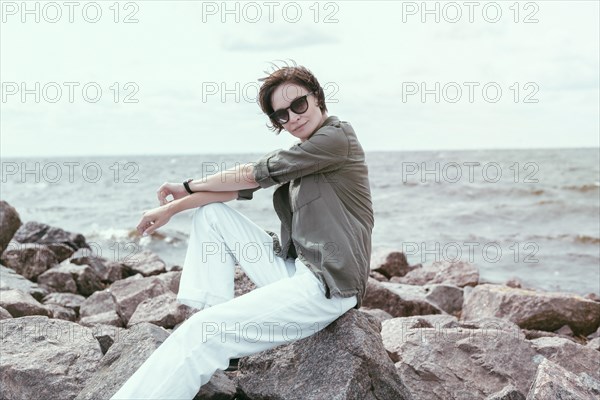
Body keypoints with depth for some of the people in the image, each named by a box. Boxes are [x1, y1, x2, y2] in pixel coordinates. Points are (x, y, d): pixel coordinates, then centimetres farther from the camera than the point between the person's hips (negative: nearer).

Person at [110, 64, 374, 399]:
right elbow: (242, 188, 9)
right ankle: (215, 314, 0)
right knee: (211, 212, 10)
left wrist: (189, 186, 5)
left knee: (203, 334, -21)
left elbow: (254, 174, -8)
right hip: (294, 269, 9)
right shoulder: (299, 154, 19)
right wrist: (172, 208, 0)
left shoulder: (337, 136, -8)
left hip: (327, 285, -9)